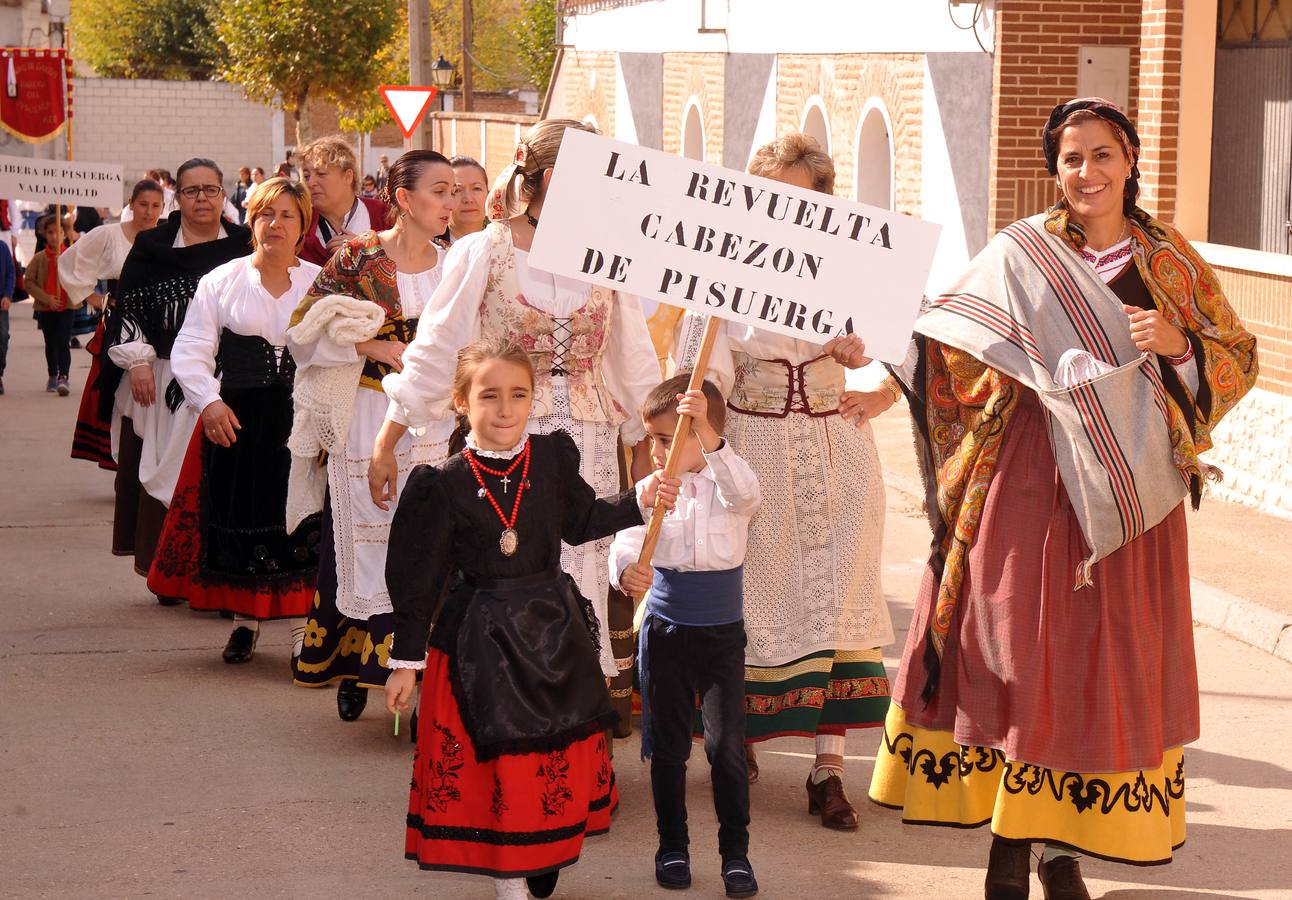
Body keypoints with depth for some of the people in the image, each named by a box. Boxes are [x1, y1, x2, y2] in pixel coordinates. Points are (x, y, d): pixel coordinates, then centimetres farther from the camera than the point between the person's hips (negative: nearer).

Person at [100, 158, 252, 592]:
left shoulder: (244, 247, 6)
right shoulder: (151, 247, 6)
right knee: (165, 469, -1)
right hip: (161, 380, 0)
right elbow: (127, 305, 4)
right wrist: (138, 360, -7)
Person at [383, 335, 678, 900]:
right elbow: (421, 577, -6)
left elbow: (582, 522, 14)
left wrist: (641, 500, 1)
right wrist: (406, 659, -5)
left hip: (554, 627, 4)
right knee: (498, 761, 1)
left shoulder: (553, 458, -2)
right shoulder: (446, 485, -11)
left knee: (567, 754, 11)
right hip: (481, 637, -4)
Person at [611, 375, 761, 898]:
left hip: (723, 633, -2)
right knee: (667, 746, 10)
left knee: (728, 746, -1)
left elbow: (745, 494, -31)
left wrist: (707, 435, -44)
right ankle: (672, 847, 23)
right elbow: (627, 536, -16)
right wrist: (626, 568, -40)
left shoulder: (728, 486, -7)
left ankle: (735, 853, 9)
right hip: (665, 633, 2)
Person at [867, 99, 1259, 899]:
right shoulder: (1020, 254, 1)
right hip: (1034, 483, -2)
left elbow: (1239, 359, 8)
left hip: (1128, 494, 2)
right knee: (1022, 650, -2)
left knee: (1106, 666, 3)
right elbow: (945, 343, 2)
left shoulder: (1170, 261, 6)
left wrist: (1179, 346, -11)